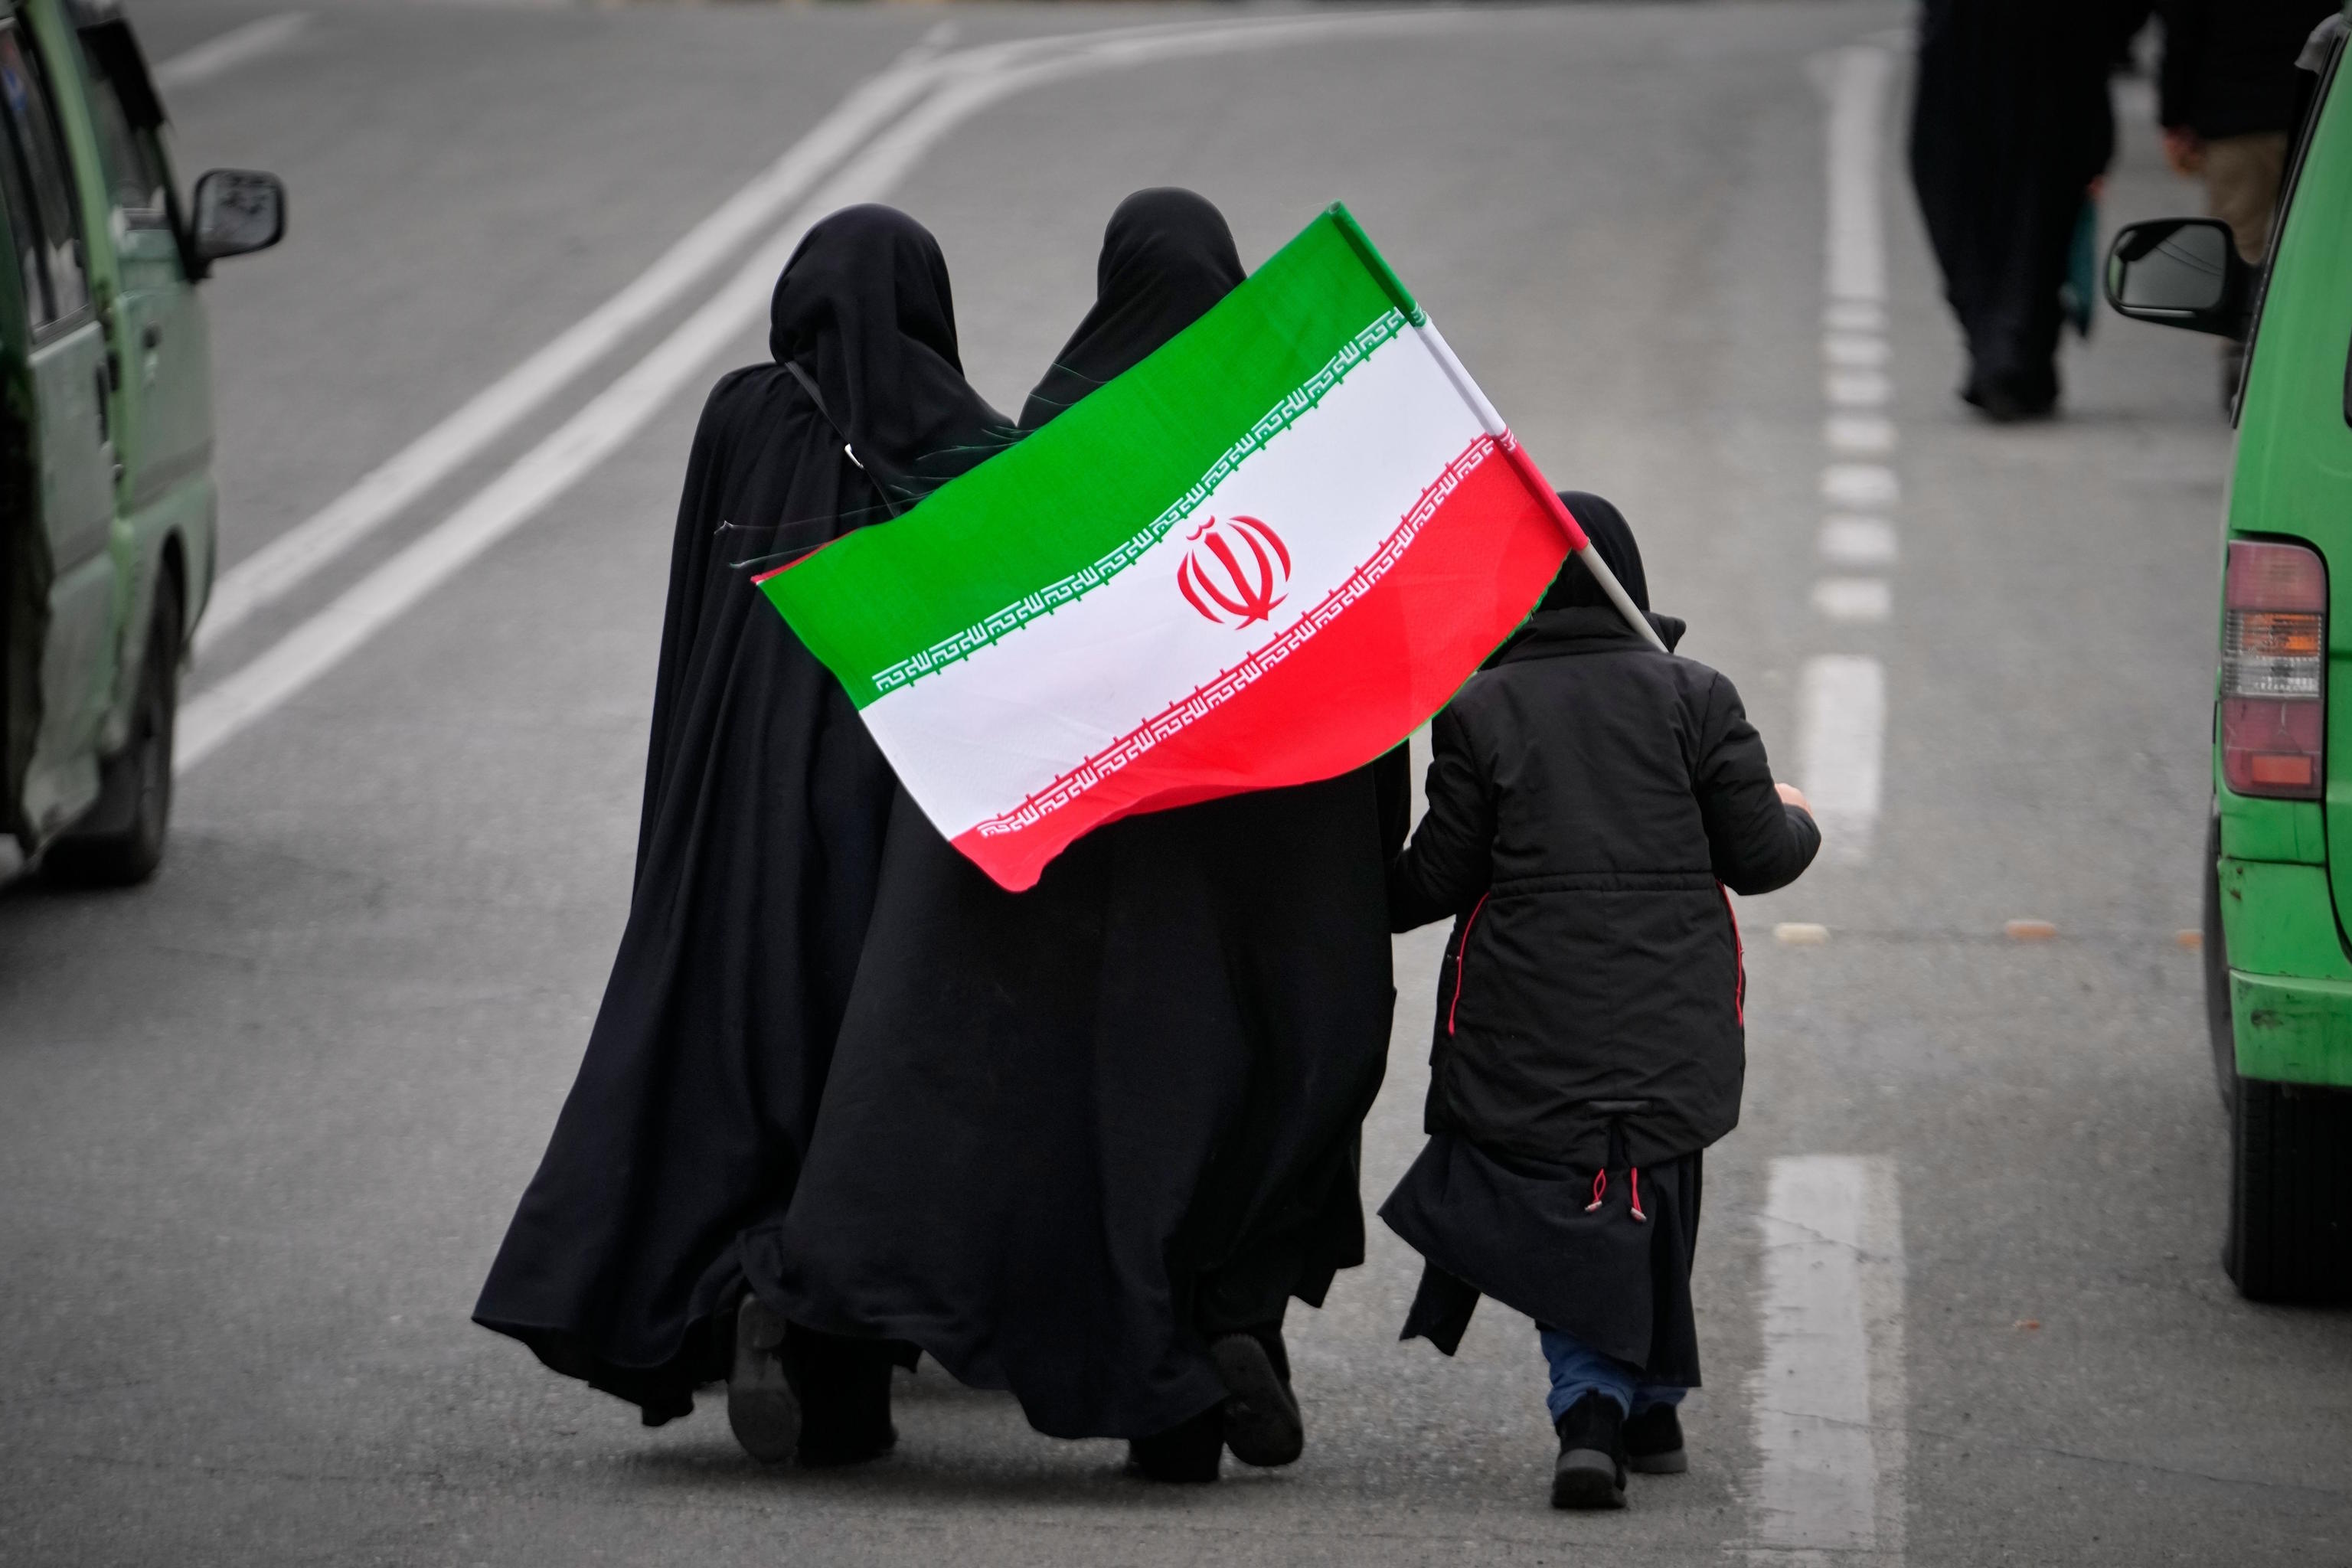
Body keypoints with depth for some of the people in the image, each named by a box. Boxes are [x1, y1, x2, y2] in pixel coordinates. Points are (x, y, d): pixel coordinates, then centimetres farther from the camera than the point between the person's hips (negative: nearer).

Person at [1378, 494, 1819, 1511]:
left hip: (1528, 1030, -1)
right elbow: (1757, 856, 1)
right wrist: (1797, 824, 24)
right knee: (1653, 1202, 19)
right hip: (1670, 1026, 1)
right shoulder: (1692, 699, 0)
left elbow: (1438, 877, -1)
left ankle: (1593, 1403, -16)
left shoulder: (1480, 711, -3)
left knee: (1557, 1213, 4)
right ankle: (1650, 1405, 26)